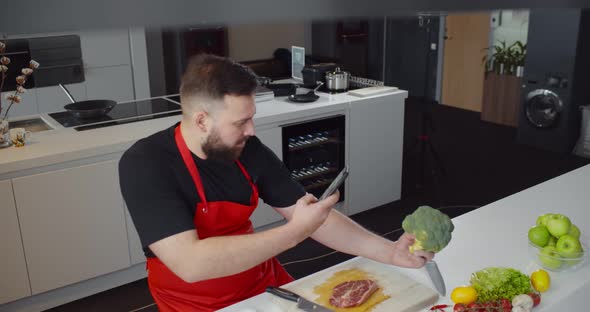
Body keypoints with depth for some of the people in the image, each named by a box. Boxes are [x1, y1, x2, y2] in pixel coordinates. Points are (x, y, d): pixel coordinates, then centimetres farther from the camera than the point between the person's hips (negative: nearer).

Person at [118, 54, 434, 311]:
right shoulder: (145, 165, -23)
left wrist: (389, 252, -13)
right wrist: (294, 232, -30)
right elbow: (190, 263, -33)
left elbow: (317, 218, -3)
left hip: (262, 281, 5)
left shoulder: (249, 150, -8)